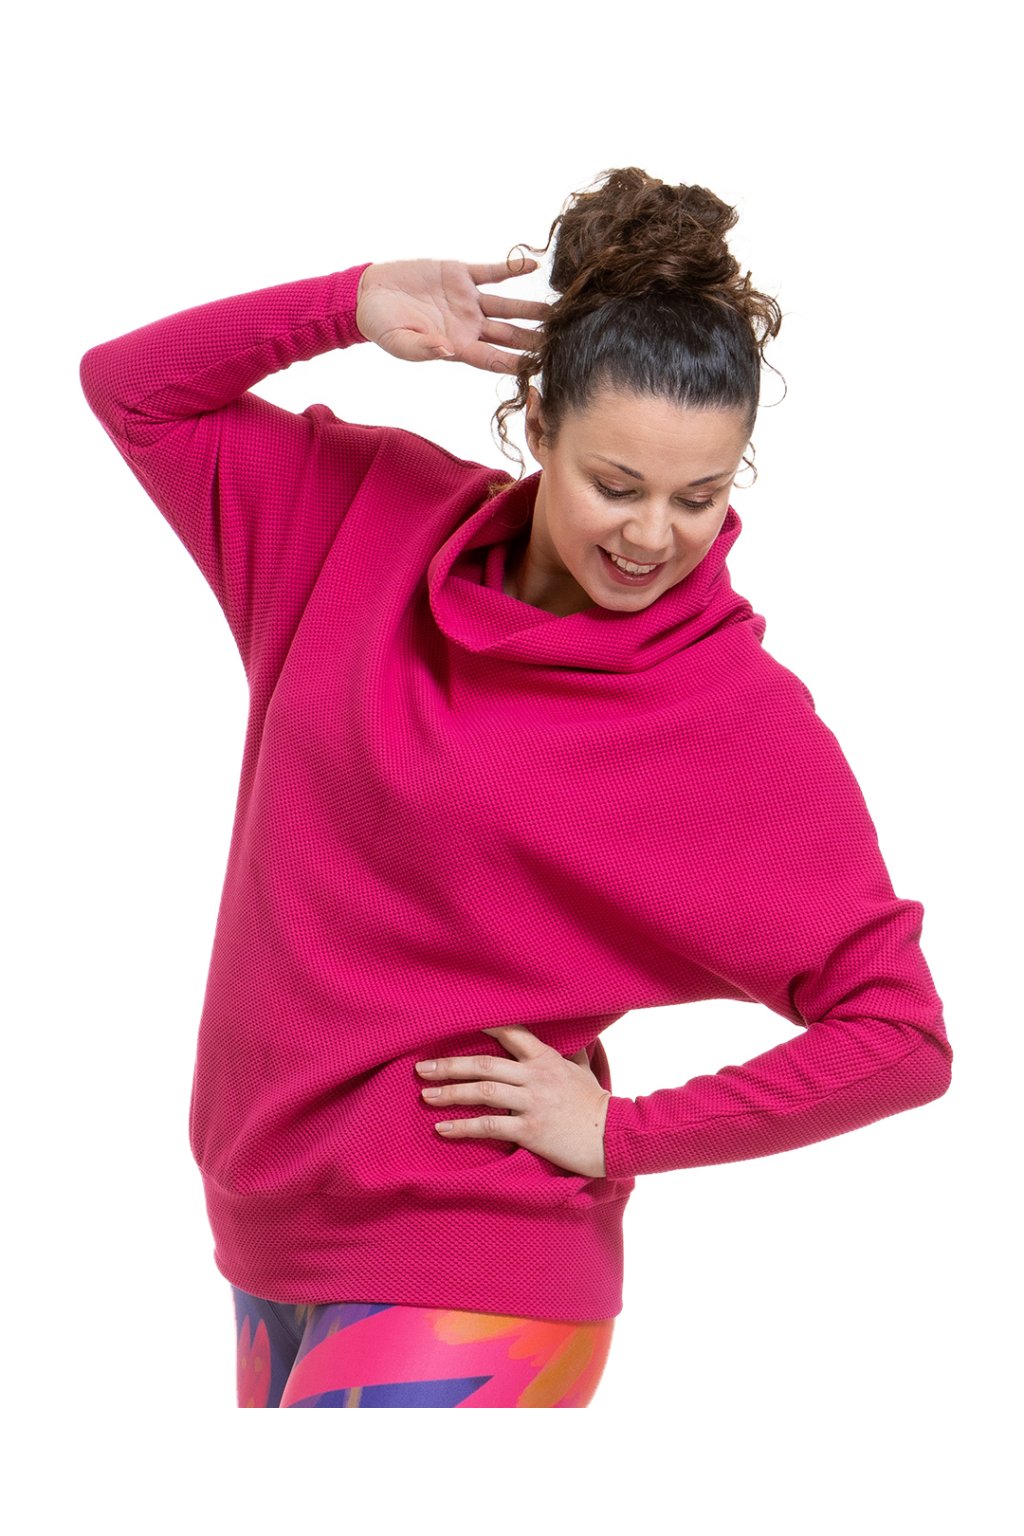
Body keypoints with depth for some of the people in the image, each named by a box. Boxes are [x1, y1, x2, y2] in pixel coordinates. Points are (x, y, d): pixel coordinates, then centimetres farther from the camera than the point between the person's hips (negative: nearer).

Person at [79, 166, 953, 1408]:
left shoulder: (744, 722, -14)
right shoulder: (373, 514, 1)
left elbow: (901, 1034, -14)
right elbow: (135, 388, 8)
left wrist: (618, 1137, -13)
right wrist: (351, 307, -7)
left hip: (466, 1290, -6)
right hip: (273, 1238, 6)